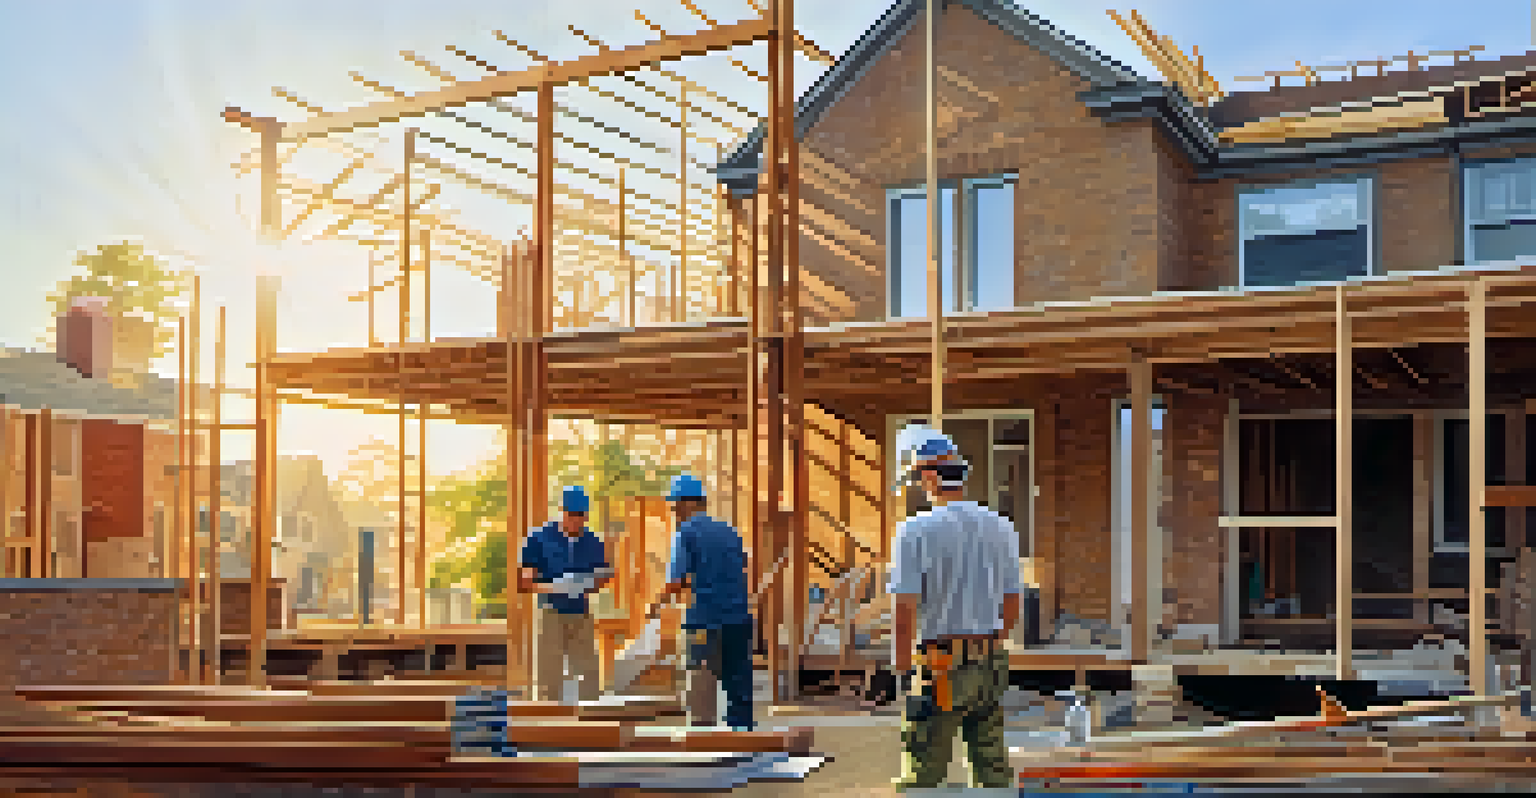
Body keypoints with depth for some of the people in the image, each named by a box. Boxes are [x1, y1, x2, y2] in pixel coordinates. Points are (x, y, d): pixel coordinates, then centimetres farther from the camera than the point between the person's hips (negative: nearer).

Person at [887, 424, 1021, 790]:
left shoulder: (915, 531, -12)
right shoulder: (1000, 527, 7)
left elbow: (905, 612, -15)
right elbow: (1012, 607, 12)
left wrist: (902, 669, -6)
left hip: (939, 664, -6)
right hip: (990, 664, 6)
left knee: (923, 772, 1)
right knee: (993, 765, 12)